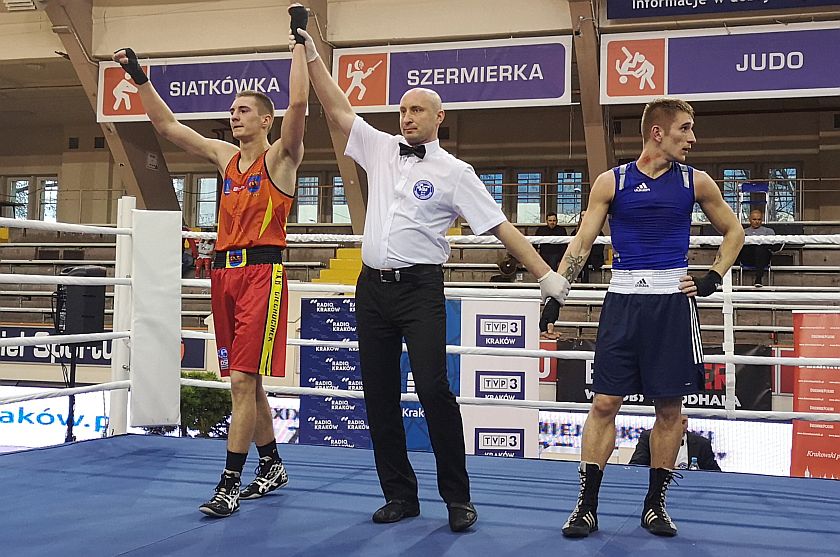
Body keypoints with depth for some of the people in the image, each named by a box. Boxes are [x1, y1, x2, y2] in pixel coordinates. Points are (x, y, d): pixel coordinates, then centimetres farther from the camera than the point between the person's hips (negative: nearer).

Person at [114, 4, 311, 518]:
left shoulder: (280, 156, 0)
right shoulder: (225, 155, 17)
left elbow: (298, 103, -16)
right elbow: (168, 126, 20)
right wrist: (141, 79, 16)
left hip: (263, 270, -7)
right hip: (226, 271, 7)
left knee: (244, 379, -11)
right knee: (245, 380, 12)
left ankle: (230, 484, -8)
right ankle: (272, 466, 25)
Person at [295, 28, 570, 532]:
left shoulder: (454, 172, 0)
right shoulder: (380, 149, 12)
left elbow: (501, 226, -2)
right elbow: (337, 107, 13)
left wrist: (546, 274, -5)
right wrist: (311, 52, 8)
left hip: (420, 288, -5)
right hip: (373, 286, 5)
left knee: (433, 388, -12)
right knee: (379, 395, 6)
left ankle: (458, 498, 0)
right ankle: (401, 495, 16)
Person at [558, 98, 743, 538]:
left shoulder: (694, 182, 7)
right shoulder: (612, 181, 3)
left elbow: (733, 231, 19)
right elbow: (582, 242, 4)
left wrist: (713, 278, 7)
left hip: (673, 300, 1)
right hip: (623, 300, -1)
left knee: (669, 407, 4)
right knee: (604, 403, -3)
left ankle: (655, 503, 19)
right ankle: (587, 505, 5)